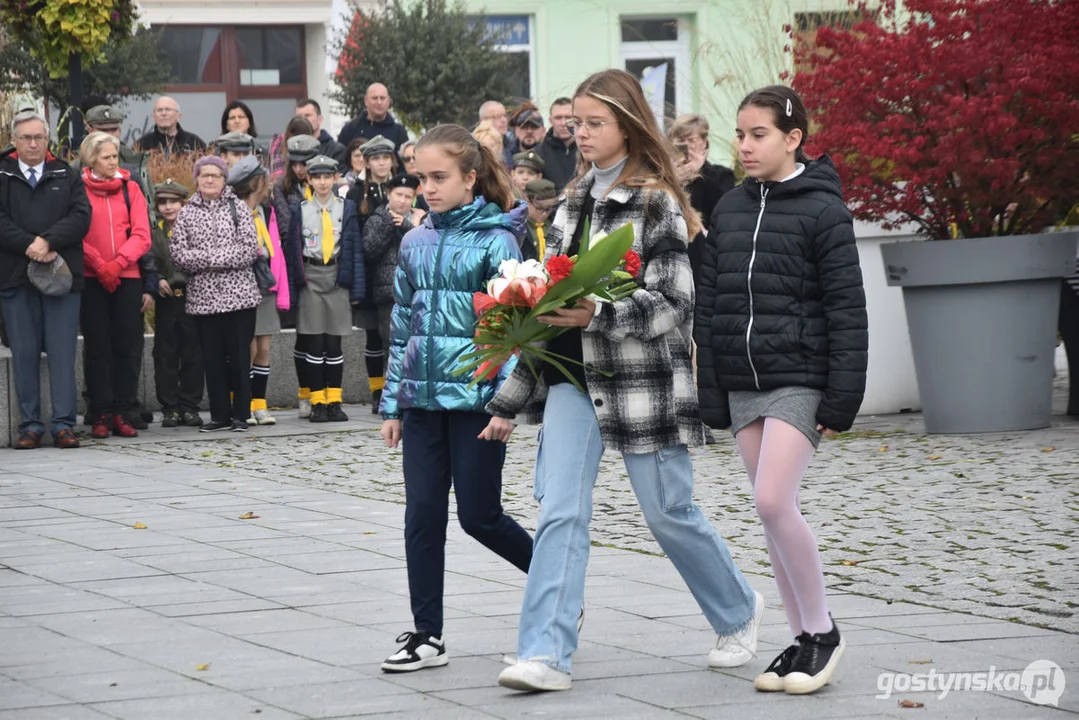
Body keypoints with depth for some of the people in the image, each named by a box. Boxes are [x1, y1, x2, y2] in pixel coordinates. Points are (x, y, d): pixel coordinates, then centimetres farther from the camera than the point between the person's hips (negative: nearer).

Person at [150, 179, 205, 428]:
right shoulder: (153, 233, 8)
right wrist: (158, 280, -15)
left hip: (191, 294, -1)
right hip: (166, 299, 1)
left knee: (192, 355, 2)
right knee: (165, 356, 2)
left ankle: (190, 406, 9)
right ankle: (169, 408, 7)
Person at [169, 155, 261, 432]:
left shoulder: (237, 208, 4)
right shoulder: (187, 213, 8)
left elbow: (250, 248, -5)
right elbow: (177, 253, -1)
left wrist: (216, 259, -12)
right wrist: (208, 259, -12)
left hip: (239, 294, -2)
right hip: (203, 296, 2)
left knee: (239, 356, 0)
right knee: (212, 357, 4)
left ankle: (241, 414, 7)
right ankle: (220, 414, 11)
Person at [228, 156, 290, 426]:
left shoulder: (267, 212, 13)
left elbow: (276, 251, 12)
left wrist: (282, 292, 7)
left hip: (267, 289, 6)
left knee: (263, 348, 6)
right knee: (249, 348, -6)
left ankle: (259, 405, 10)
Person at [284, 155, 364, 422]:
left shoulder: (347, 208, 6)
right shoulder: (299, 210, 4)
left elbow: (355, 249, 5)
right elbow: (293, 250, 4)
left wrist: (357, 288, -1)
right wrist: (292, 290, -1)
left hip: (337, 279, 1)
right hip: (310, 278, -1)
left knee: (334, 343, 3)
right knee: (314, 343, -1)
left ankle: (334, 402, 8)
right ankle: (317, 403, 3)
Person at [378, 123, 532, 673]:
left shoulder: (495, 240, -6)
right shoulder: (415, 243, 10)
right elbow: (402, 327, 15)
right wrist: (393, 404, 13)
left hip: (476, 397, -5)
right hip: (423, 397, 5)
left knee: (479, 516, 0)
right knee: (422, 514, 2)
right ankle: (427, 635, 7)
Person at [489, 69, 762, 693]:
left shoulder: (656, 202, -8)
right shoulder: (577, 199, 14)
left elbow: (673, 303, -14)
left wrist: (597, 314, -28)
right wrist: (510, 399, 16)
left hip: (641, 378, -5)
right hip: (573, 375, 6)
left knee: (669, 510, 6)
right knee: (560, 511, -7)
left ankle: (739, 610, 30)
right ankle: (547, 654, -11)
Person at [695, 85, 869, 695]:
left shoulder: (823, 210, -7)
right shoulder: (730, 210, 11)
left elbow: (847, 310, -8)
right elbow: (710, 306, 13)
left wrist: (842, 399, -13)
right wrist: (710, 395, 8)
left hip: (800, 379, -6)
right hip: (743, 382, 6)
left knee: (774, 502, -18)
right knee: (773, 512, 6)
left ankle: (823, 632, -3)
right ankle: (804, 642, 13)